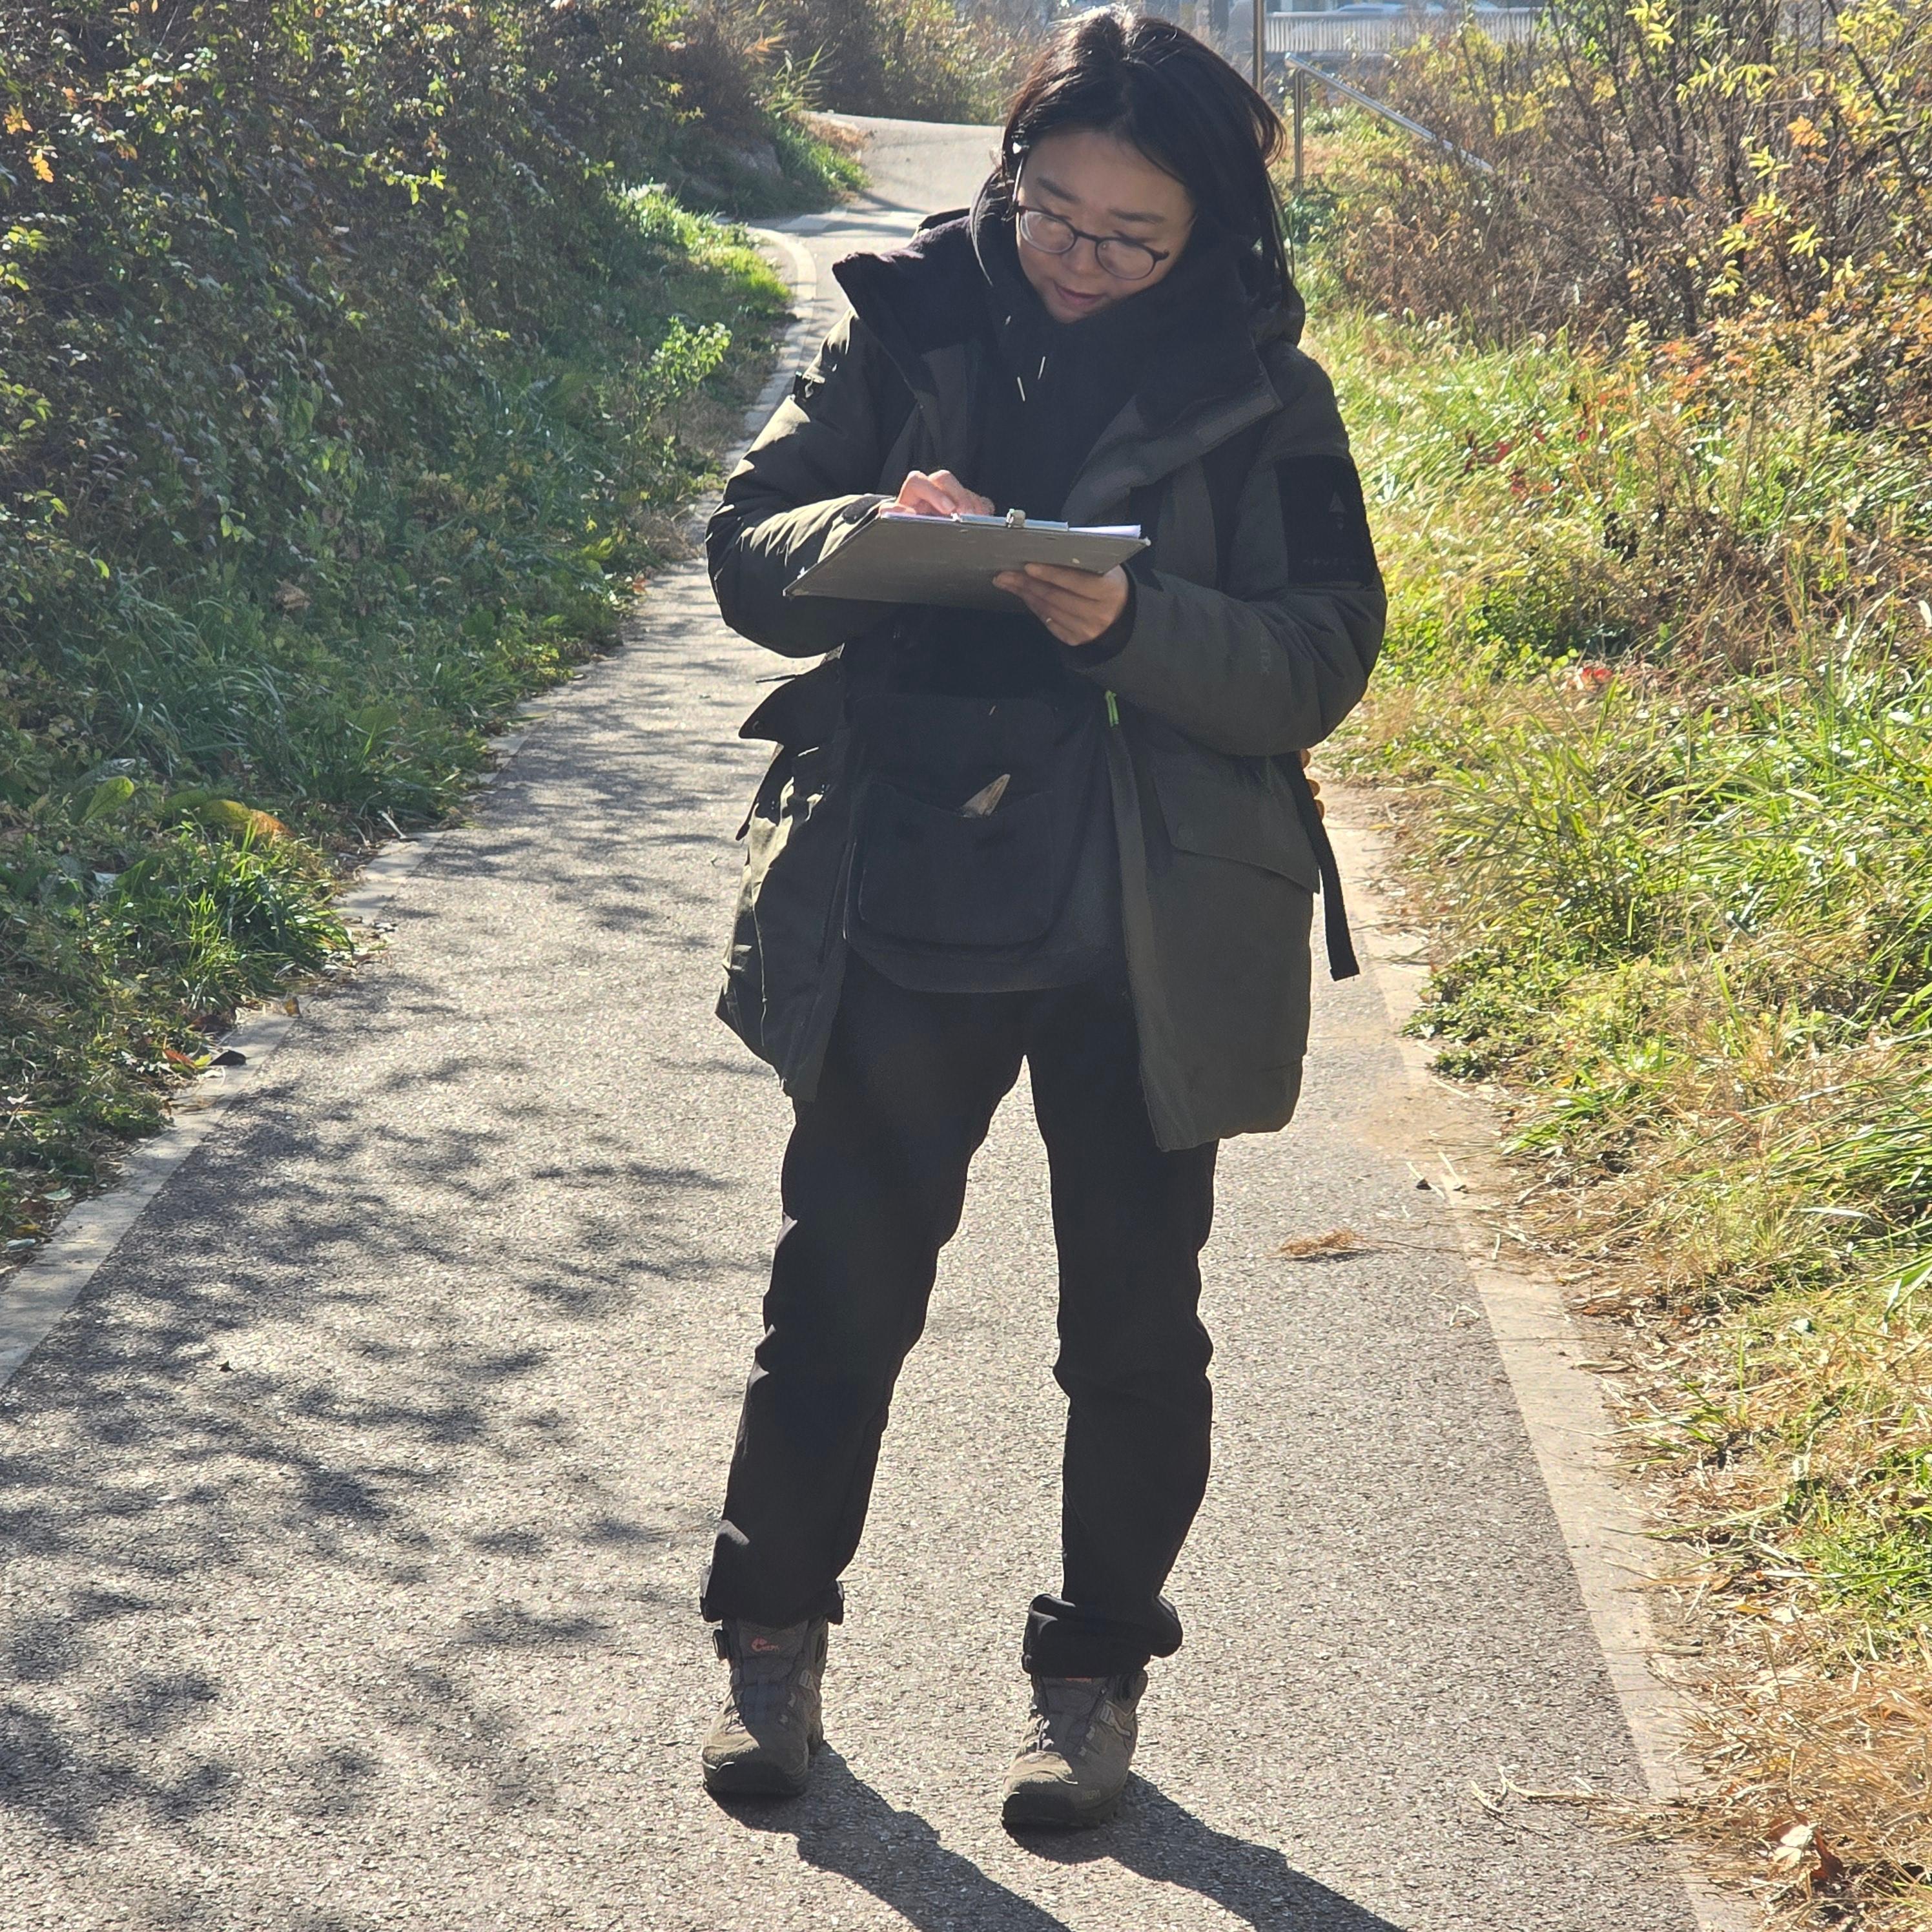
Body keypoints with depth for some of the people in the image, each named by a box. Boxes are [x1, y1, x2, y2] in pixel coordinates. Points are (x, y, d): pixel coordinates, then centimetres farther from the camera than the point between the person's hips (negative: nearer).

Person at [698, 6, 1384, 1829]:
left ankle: (1094, 1677, 29)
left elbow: (1322, 659, -8)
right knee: (838, 1288, 10)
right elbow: (745, 551, -2)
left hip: (1146, 943, 0)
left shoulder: (1258, 391, -3)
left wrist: (1135, 623, -25)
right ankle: (772, 1636, 30)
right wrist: (870, 532, -24)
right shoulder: (902, 326, -1)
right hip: (898, 913, 1)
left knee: (1133, 1325, 11)